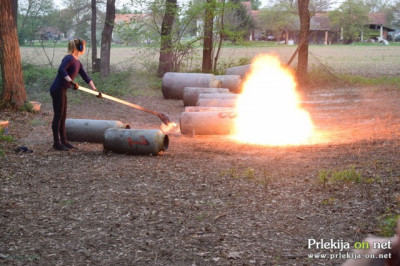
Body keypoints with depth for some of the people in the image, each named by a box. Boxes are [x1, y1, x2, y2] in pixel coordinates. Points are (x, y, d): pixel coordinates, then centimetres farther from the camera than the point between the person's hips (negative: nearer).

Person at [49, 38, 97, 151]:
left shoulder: (77, 63, 15)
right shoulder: (69, 58, -13)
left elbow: (86, 77, 19)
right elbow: (61, 70, -29)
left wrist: (94, 89, 17)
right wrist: (71, 82, -35)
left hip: (62, 91, 9)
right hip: (57, 90, -9)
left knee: (63, 116, 14)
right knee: (58, 115, -3)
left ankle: (63, 141, 22)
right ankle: (56, 143, 4)